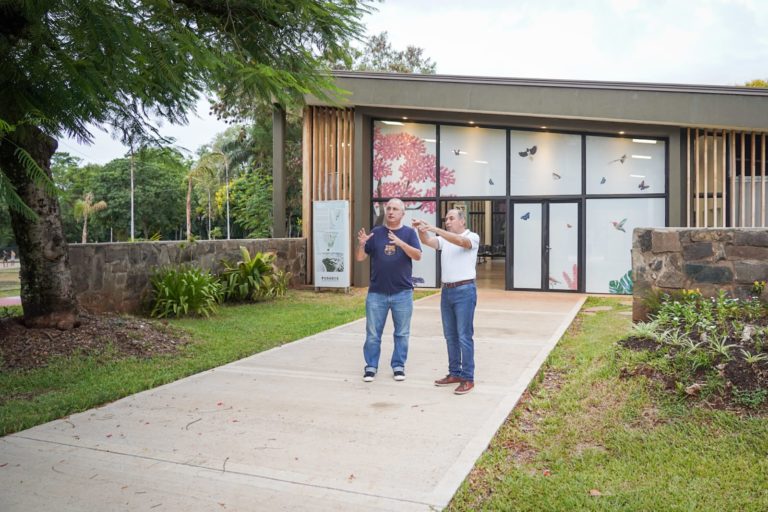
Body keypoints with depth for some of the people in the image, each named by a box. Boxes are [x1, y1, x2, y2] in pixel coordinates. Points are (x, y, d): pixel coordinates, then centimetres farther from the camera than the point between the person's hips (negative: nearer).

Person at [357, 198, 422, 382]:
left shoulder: (409, 232, 2)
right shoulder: (376, 232, 5)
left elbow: (418, 256, -12)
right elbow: (360, 258, 3)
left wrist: (401, 243, -27)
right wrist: (361, 244, -18)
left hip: (402, 293, -1)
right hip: (376, 292, 1)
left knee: (402, 333, 9)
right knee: (373, 333, 6)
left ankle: (399, 366, 22)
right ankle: (371, 366, 18)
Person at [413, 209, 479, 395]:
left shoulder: (472, 237, -3)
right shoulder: (444, 239, 13)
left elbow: (460, 241, -24)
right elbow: (427, 241, -4)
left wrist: (435, 229, -30)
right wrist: (421, 230, -25)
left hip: (465, 290, -6)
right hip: (447, 290, 6)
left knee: (464, 336, -4)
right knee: (450, 335, 12)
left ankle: (468, 378, 3)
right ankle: (455, 373, 22)